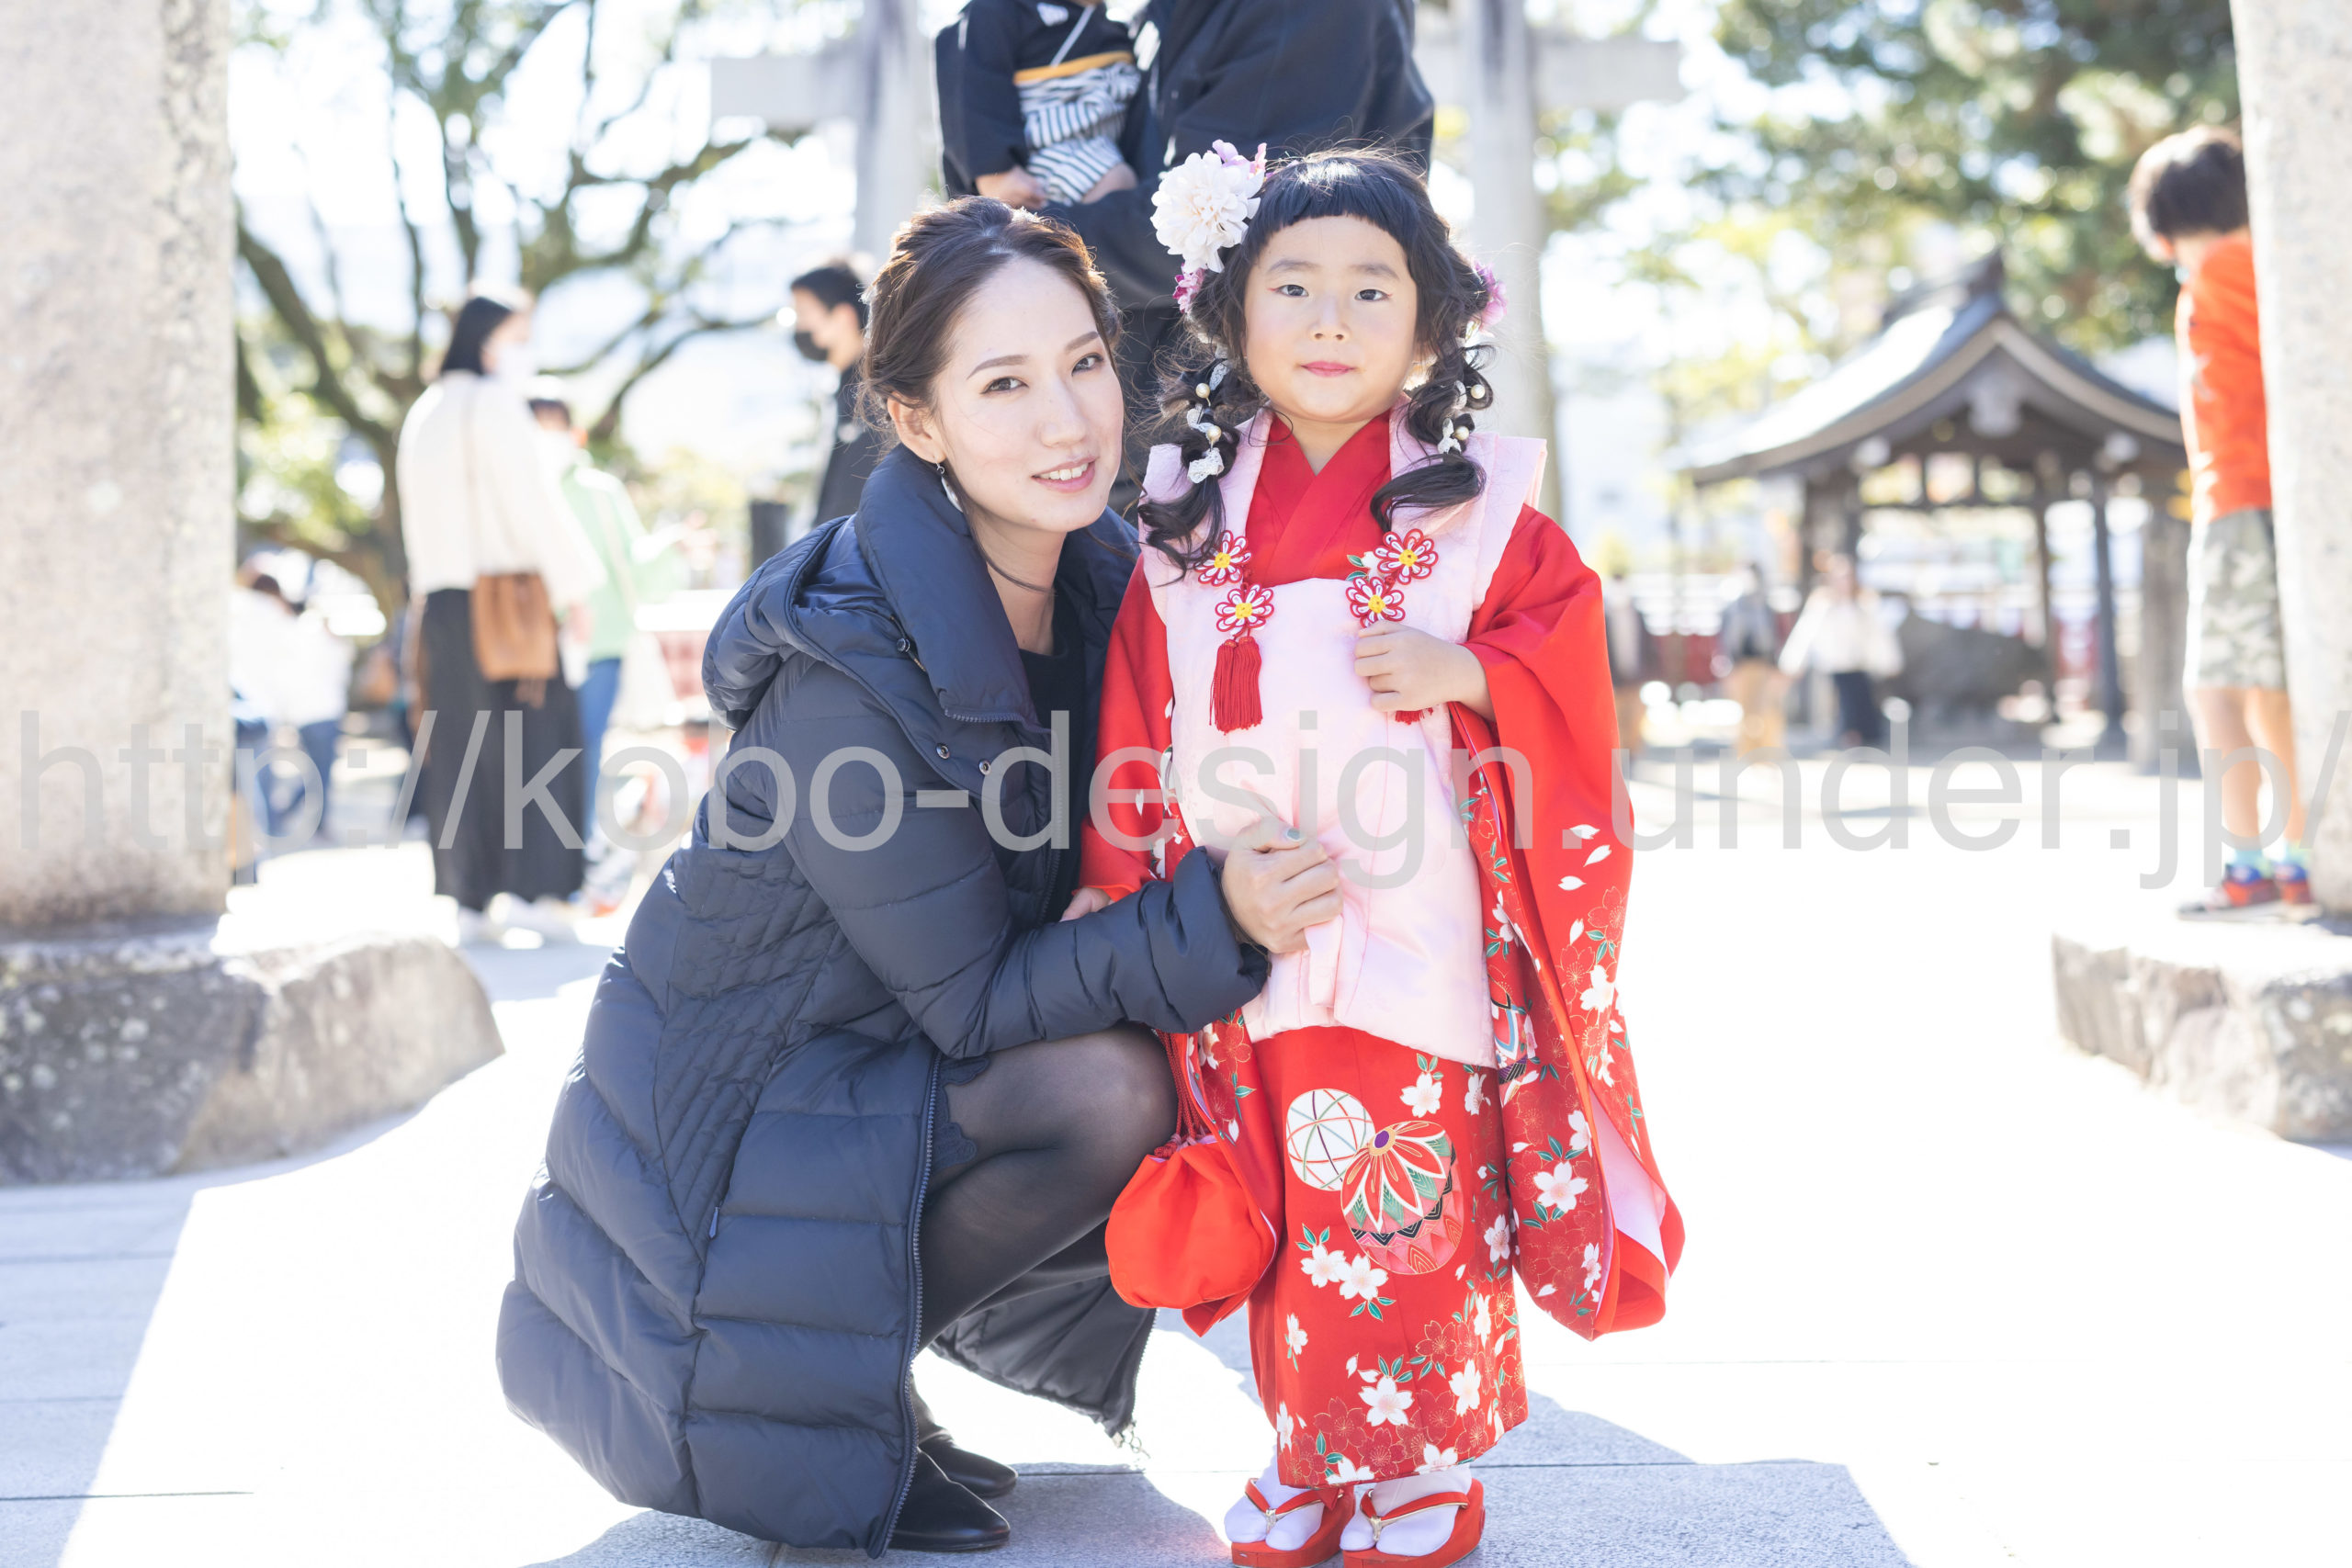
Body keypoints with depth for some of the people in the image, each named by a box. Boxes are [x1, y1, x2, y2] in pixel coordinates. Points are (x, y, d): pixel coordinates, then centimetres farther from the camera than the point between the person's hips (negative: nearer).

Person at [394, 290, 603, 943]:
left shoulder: (423, 415, 17)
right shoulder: (495, 404, -7)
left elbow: (416, 520, 16)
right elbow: (532, 501, -12)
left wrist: (430, 595, 16)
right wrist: (573, 587, -8)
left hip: (442, 598, 7)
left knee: (460, 744, 6)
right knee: (537, 735, -2)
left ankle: (470, 900, 4)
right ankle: (528, 885, -9)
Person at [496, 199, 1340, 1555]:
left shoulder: (1100, 578, -5)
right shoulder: (849, 673, -28)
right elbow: (972, 998, -24)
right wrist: (1214, 917, -34)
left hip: (895, 1064, 8)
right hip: (735, 1121, -8)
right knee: (1109, 1094, -26)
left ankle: (891, 1319, 9)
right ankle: (833, 1383, -4)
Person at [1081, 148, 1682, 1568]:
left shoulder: (1478, 509, 2)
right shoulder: (1188, 520, 8)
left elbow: (1571, 653, 1)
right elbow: (1138, 720, 11)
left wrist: (1470, 675, -16)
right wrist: (1117, 883, 10)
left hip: (1419, 938, -2)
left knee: (1424, 1197, 0)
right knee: (1290, 1204, 8)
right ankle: (1313, 1454, 23)